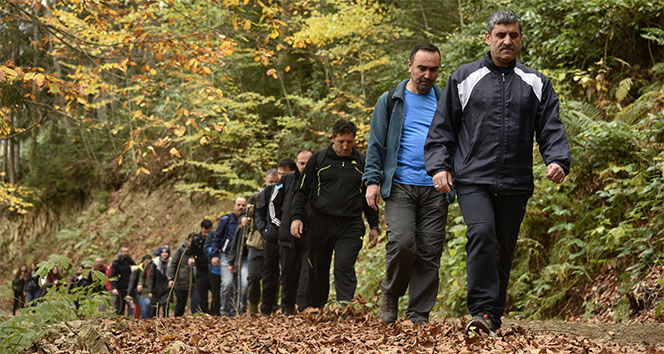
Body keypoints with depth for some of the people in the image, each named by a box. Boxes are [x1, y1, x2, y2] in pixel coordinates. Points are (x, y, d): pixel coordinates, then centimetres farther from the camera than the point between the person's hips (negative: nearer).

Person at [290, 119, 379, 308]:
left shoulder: (361, 162, 10)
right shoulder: (318, 159, 6)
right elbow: (302, 191, 8)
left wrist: (374, 226, 14)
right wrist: (296, 217, -4)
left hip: (351, 225, 0)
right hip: (321, 223, 0)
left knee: (344, 267, -16)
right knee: (318, 271, 6)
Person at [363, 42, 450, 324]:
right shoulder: (390, 101, 10)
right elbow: (376, 144, 9)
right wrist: (372, 180, -2)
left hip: (435, 188, 2)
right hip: (400, 187, -2)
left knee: (430, 252, -1)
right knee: (402, 243, -17)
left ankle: (419, 315, 7)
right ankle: (391, 293, 9)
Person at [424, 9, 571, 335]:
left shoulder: (536, 84, 13)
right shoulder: (464, 79, 7)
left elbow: (551, 129, 8)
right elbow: (442, 128, 9)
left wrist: (558, 160, -10)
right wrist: (439, 166, -2)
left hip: (515, 185, 3)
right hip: (473, 180, -3)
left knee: (503, 250, 8)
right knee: (482, 234, -24)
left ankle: (494, 317, 20)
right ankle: (482, 310, -24)